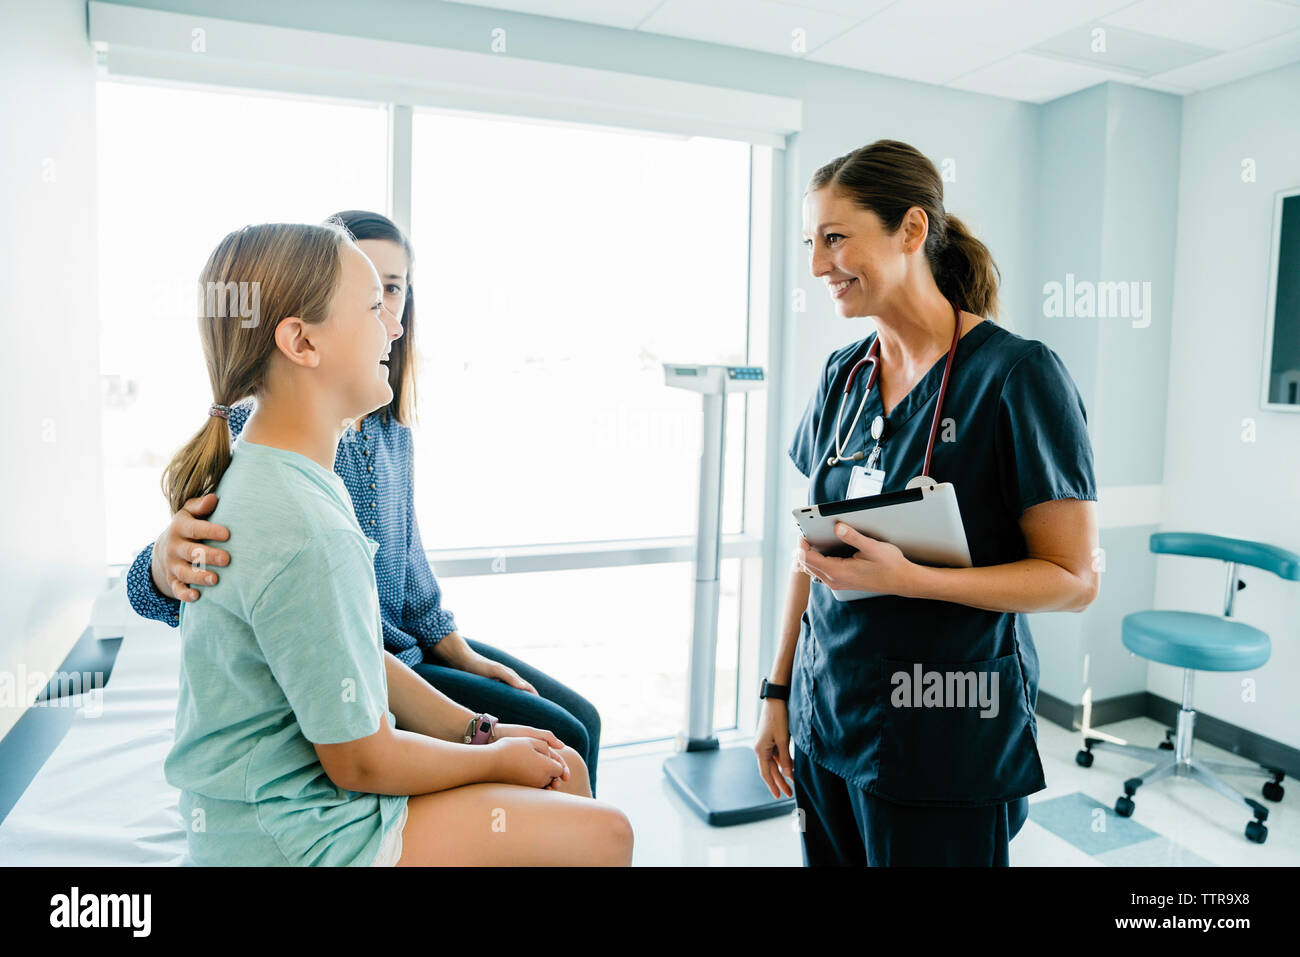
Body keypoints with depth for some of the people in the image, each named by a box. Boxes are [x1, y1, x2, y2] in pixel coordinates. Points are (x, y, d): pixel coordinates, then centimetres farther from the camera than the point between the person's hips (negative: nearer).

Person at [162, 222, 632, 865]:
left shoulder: (257, 472, 3)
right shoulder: (308, 539, -31)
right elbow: (361, 761, -21)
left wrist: (476, 728, 6)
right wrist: (495, 758, -5)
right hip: (293, 840, -9)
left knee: (563, 768, 14)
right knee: (602, 834, -5)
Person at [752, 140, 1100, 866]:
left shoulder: (1018, 374, -13)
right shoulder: (842, 375, 3)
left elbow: (1074, 578, -12)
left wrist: (907, 579, -26)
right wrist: (779, 690, 9)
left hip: (946, 746, -5)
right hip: (827, 718, 5)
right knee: (830, 855, 17)